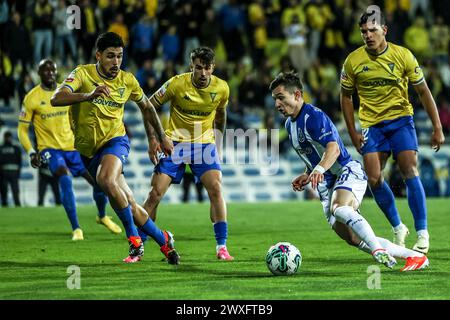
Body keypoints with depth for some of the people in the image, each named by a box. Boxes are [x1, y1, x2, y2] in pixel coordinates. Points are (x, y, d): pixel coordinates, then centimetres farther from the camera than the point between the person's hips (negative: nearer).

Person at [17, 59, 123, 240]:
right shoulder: (32, 98, -7)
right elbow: (22, 129, -3)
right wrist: (31, 152, -14)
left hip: (71, 146, 4)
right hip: (49, 149, -4)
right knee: (65, 180, -29)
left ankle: (102, 216, 33)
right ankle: (76, 229, -22)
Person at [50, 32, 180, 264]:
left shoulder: (127, 80, -2)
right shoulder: (83, 73, -10)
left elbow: (146, 107, 17)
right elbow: (56, 99, -26)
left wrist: (162, 137, 21)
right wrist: (89, 95, -41)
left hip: (115, 140, -1)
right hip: (88, 149, 1)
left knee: (106, 180, -34)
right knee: (128, 204, 1)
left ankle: (134, 240, -23)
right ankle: (163, 240, 21)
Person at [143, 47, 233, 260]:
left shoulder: (221, 88, -7)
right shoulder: (176, 84, -15)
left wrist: (217, 142, 14)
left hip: (204, 144, 1)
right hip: (175, 143, -1)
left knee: (216, 190, -17)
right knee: (155, 193, -8)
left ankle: (221, 247, -10)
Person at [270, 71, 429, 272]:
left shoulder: (313, 116, -13)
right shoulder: (290, 125, 16)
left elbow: (333, 148, -28)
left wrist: (319, 169, -45)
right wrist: (306, 176, 12)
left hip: (348, 172, -9)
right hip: (326, 185, 9)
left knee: (339, 209, -40)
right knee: (354, 239, -3)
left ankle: (380, 251, -39)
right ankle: (413, 256, 3)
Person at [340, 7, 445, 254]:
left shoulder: (403, 56, -8)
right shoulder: (353, 61, -5)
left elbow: (423, 91, 0)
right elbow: (345, 96, 8)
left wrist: (437, 128, -3)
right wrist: (353, 133, 2)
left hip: (400, 119, -1)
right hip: (371, 125, 2)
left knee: (410, 173, -15)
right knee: (374, 179, -10)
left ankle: (422, 234, -10)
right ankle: (398, 228, 11)